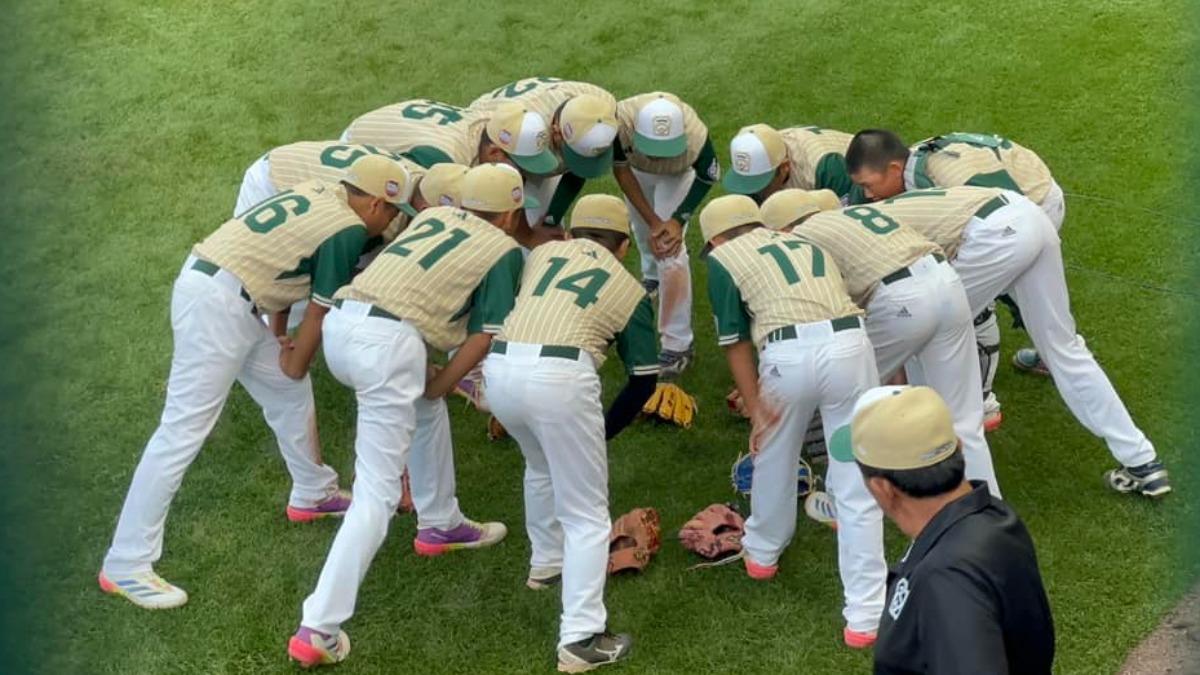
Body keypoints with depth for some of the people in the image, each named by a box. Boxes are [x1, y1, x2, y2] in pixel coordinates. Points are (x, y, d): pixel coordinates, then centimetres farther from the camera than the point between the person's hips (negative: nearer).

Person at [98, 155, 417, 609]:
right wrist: (295, 364, 11)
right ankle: (125, 566, -7)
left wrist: (280, 336, 18)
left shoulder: (321, 193, 13)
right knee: (184, 430, -9)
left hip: (207, 280, 10)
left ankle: (312, 494, 40)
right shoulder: (348, 232, -10)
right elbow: (320, 313, -4)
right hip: (216, 303, -10)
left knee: (290, 393, 22)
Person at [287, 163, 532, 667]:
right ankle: (318, 631, -10)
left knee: (426, 409, 32)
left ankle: (439, 524, 42)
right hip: (389, 343, -7)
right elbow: (483, 336, 3)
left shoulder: (434, 215, 27)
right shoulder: (505, 250, 12)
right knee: (377, 493, -5)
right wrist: (439, 384, 11)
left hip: (339, 325, 7)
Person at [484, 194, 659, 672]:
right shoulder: (630, 289, 20)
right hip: (561, 378, -4)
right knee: (587, 515, 6)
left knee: (541, 468, 34)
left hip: (499, 369, 4)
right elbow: (644, 379, 16)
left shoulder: (543, 252, 26)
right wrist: (605, 430, 28)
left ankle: (546, 563, 50)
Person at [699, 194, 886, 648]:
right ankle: (864, 617, 7)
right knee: (858, 487, 7)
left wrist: (755, 408, 11)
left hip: (789, 355, -3)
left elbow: (735, 341, 9)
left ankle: (763, 552, 49)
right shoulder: (807, 241, 31)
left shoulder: (722, 258, 16)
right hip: (850, 344, 3)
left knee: (773, 457, 25)